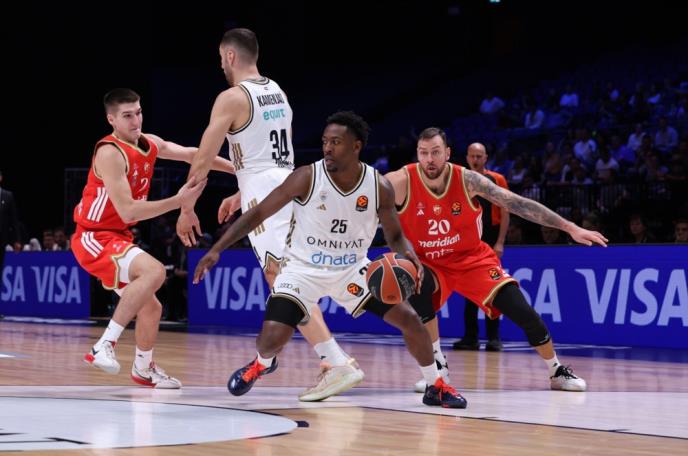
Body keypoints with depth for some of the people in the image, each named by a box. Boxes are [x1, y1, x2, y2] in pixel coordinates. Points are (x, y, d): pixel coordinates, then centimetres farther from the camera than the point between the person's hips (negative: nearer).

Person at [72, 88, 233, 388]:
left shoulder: (150, 144, 3)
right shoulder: (110, 153, -23)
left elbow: (191, 154, 19)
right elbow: (128, 211, -27)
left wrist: (239, 169, 21)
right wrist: (179, 200, -29)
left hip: (118, 238, 9)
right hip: (94, 239, -9)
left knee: (150, 306, 18)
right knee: (154, 271, -32)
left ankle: (143, 368, 42)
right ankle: (104, 346, -28)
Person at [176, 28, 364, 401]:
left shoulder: (232, 98, -7)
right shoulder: (277, 93, 18)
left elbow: (203, 161, -7)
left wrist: (186, 210, 2)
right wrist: (240, 196, 35)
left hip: (265, 197, -9)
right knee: (282, 281, 17)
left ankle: (338, 362, -24)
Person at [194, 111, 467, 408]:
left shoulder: (379, 187, -14)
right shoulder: (307, 178, -21)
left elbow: (394, 235, -2)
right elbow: (258, 214, -14)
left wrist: (408, 256, -26)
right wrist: (216, 250, -21)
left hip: (352, 269, 2)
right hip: (303, 269, -2)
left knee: (409, 319, -7)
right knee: (271, 339, -18)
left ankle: (435, 387, 17)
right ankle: (262, 364, 21)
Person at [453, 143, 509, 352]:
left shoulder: (497, 180, 0)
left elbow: (505, 214, -2)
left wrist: (500, 243, -10)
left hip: (490, 242, -3)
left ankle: (493, 338, -1)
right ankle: (470, 337, 7)